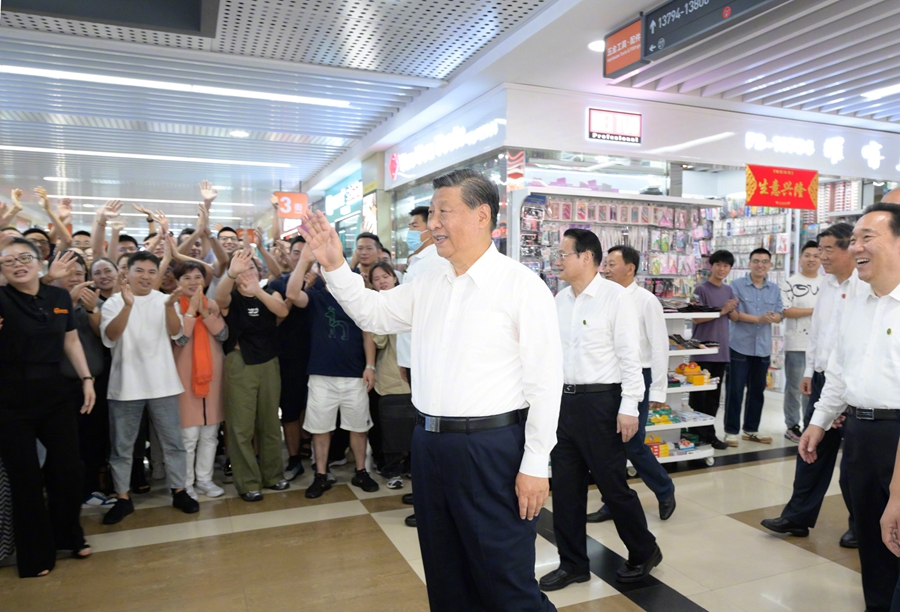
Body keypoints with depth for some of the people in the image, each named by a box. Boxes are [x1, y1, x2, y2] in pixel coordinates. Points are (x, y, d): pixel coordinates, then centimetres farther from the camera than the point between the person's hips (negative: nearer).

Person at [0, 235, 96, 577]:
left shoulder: (60, 297, 3)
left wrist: (86, 379, 4)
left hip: (57, 393, 4)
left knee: (67, 468, 11)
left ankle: (69, 537, 33)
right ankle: (36, 553, 24)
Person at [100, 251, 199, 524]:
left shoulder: (165, 300, 3)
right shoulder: (114, 302, -2)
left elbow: (175, 332, -11)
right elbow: (109, 337, -18)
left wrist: (169, 307, -29)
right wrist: (128, 305, -31)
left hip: (162, 384, 1)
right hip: (126, 385, -1)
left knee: (173, 441, 8)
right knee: (122, 446, 9)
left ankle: (179, 491, 21)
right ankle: (123, 497, 23)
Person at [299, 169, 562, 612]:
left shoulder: (521, 285, -11)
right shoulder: (428, 283, 7)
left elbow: (545, 381, -12)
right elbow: (373, 313, 19)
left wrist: (535, 464, -12)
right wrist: (334, 266, 6)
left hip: (491, 447, -6)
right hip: (429, 443, 7)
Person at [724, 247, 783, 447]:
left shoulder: (775, 289, 11)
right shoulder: (736, 285, -4)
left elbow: (778, 315, 4)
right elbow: (733, 314, -12)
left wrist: (772, 317, -18)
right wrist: (759, 318, -17)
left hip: (763, 348, 5)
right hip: (740, 346, -5)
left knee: (757, 391, 12)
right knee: (735, 390, -1)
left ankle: (751, 430, 24)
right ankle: (731, 431, 8)